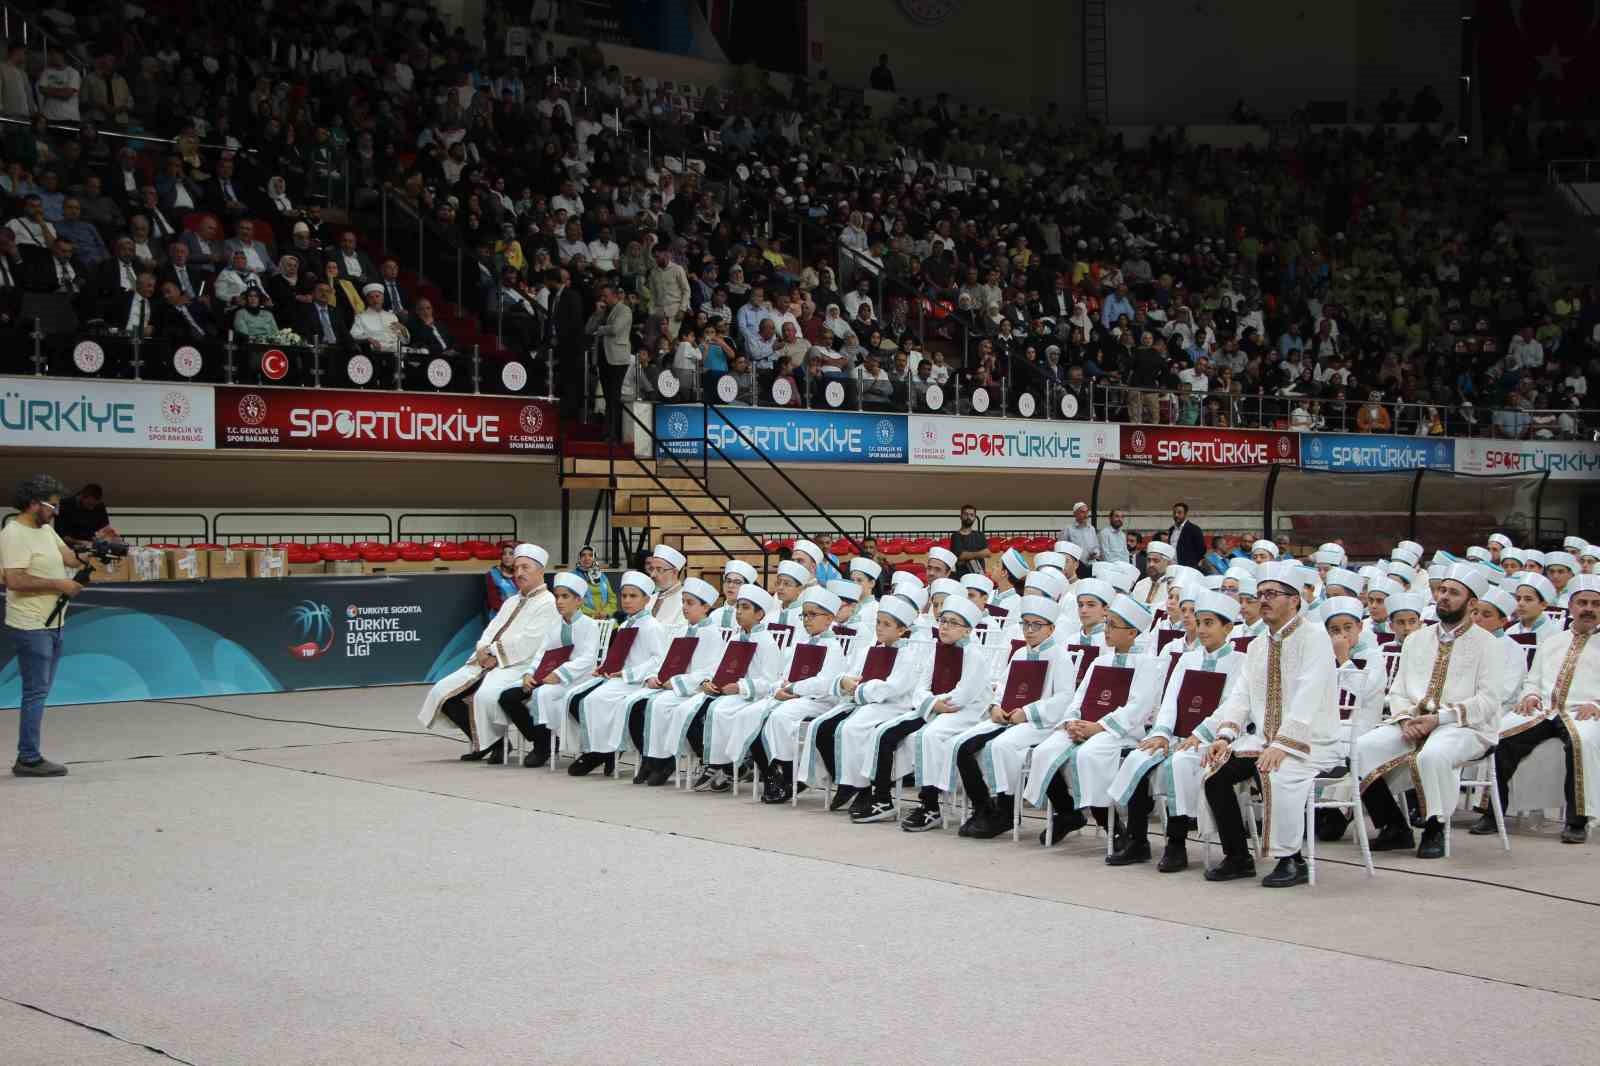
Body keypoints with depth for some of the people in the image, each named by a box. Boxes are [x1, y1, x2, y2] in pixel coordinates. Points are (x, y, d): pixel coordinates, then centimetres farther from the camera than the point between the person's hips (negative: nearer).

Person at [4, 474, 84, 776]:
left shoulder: (46, 529, 13)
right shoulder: (15, 535, -15)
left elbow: (70, 557, 12)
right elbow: (14, 581, -23)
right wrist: (59, 585, -20)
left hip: (52, 626, 9)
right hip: (32, 627, -9)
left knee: (39, 692, 12)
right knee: (36, 693, -6)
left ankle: (28, 758, 17)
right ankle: (29, 760, -1)